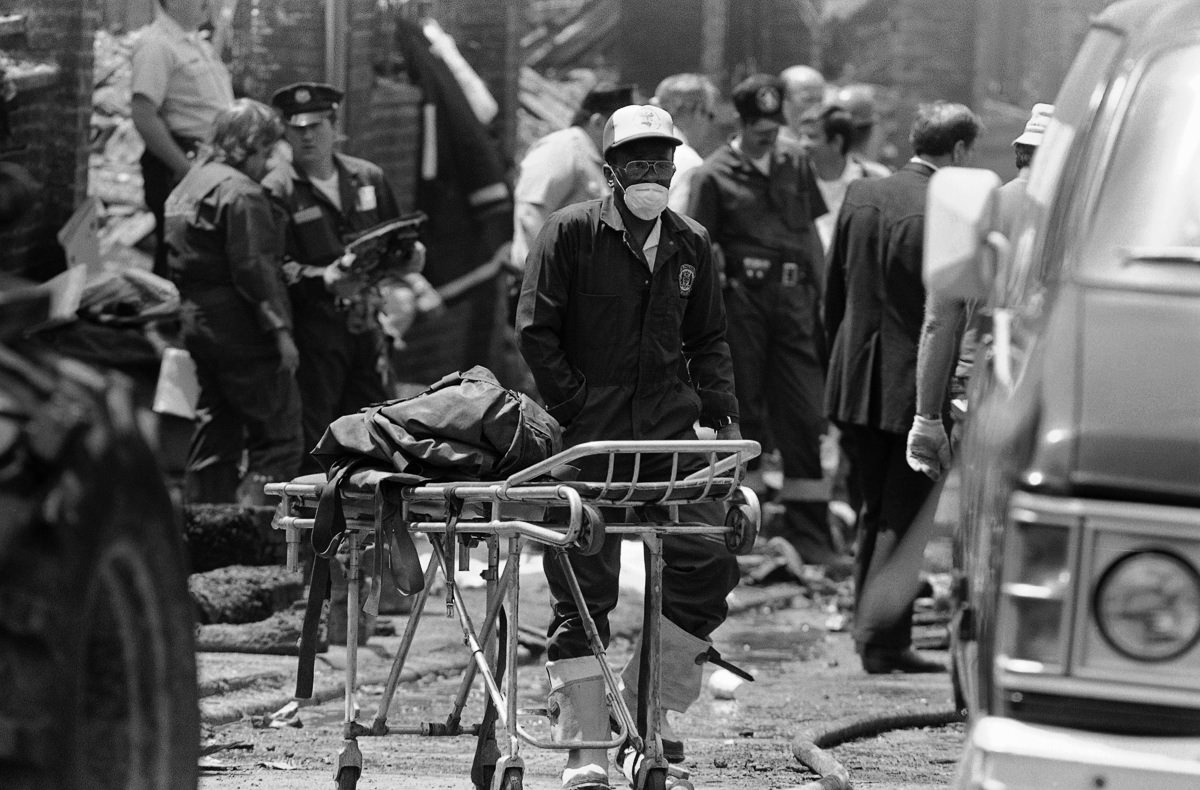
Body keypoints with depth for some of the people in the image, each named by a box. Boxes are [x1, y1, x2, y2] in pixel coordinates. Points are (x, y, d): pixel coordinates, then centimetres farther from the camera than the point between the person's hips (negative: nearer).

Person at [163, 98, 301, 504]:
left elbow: (176, 264, 20)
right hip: (239, 329, -9)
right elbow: (254, 269, -18)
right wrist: (280, 330, -19)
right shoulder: (241, 193, -13)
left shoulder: (186, 188, 17)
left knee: (214, 440, 14)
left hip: (196, 323, 9)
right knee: (278, 439, -7)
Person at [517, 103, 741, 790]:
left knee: (710, 562, -9)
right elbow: (536, 331, -3)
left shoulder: (690, 245, 12)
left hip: (669, 425, 4)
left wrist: (724, 415, 7)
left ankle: (650, 703, 11)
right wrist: (577, 410, -10)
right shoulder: (570, 235, -1)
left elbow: (709, 339, 20)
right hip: (587, 436, -4)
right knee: (583, 592, -2)